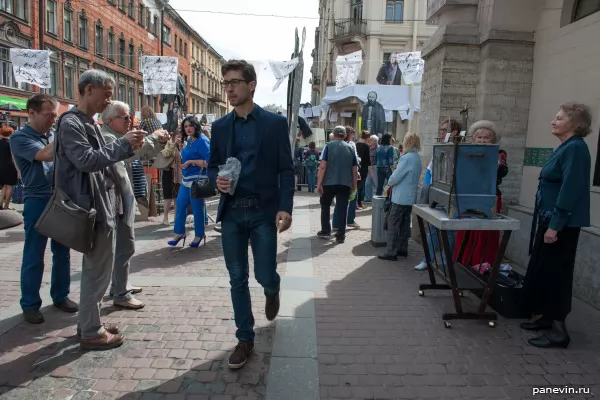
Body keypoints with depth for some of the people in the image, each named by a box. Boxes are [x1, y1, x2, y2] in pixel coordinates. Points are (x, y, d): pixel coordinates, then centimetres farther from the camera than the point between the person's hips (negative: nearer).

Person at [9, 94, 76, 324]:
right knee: (34, 257, 3)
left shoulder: (54, 136, 11)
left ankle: (60, 296, 26)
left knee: (62, 252, 12)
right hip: (37, 202, -5)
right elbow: (46, 155, -24)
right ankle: (30, 304, 15)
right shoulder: (19, 138, -7)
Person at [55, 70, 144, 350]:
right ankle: (91, 332, 10)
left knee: (96, 269, 18)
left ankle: (88, 322, 31)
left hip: (102, 205, 11)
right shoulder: (71, 123, -13)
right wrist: (123, 144, -21)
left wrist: (127, 147, 5)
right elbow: (86, 160, -25)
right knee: (98, 271, -2)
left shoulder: (89, 123, 17)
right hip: (94, 207, -11)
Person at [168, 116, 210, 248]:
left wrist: (191, 162, -19)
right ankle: (179, 232, 24)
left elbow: (208, 162, -22)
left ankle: (199, 235, 18)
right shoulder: (188, 140, 12)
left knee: (197, 209, 1)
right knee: (180, 204, 11)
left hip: (197, 180, -9)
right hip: (186, 179, 9)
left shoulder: (202, 141, -14)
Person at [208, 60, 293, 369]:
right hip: (231, 212, 3)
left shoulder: (275, 123, 0)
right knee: (237, 278, 7)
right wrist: (217, 179, -10)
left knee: (264, 275, 2)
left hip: (264, 210, -2)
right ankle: (245, 337, 22)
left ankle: (272, 291, 40)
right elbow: (212, 166, 14)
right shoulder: (220, 126, 9)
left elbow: (286, 170, -3)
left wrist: (285, 208, -14)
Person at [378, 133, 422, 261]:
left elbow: (396, 177, -20)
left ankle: (391, 252, -1)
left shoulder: (407, 158, -19)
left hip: (401, 197, -9)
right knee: (405, 223, 15)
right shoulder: (417, 158, 11)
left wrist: (389, 182, 1)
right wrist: (393, 182, 13)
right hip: (410, 197, 9)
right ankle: (402, 249, 24)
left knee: (393, 223, -3)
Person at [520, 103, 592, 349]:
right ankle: (548, 317, 27)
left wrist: (555, 225, -24)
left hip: (561, 223, -10)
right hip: (550, 218, 10)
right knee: (542, 269, 15)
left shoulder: (575, 148, -16)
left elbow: (570, 190, -23)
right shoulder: (565, 147, 14)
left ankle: (558, 330, 6)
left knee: (555, 272, -4)